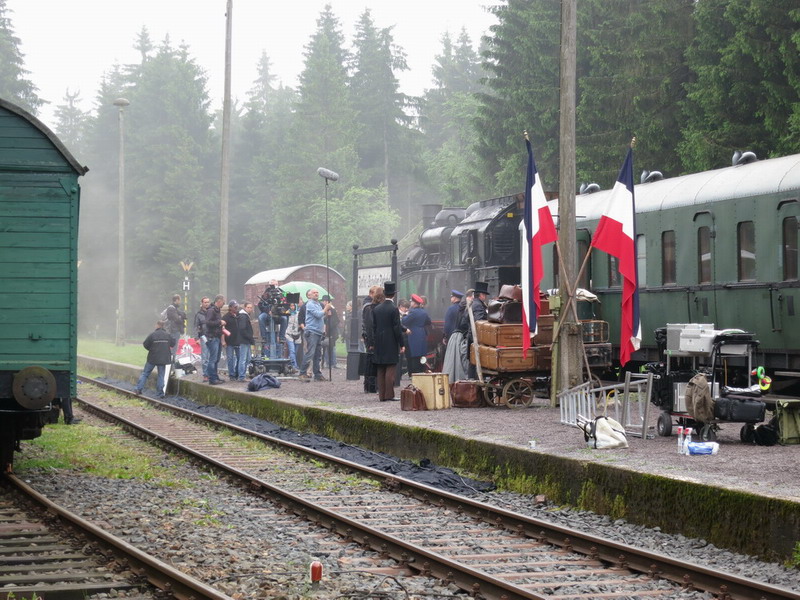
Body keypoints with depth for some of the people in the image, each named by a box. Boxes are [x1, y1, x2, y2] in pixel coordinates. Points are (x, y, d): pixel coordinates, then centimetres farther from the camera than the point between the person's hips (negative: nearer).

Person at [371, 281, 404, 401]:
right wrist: (401, 344, -5)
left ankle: (382, 395, 8)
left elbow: (373, 327, 10)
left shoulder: (376, 309, 6)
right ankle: (389, 395, -6)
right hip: (391, 344, -6)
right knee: (390, 369, -4)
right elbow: (397, 328, -12)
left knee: (380, 370, 8)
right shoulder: (394, 309, -12)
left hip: (379, 344, 6)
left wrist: (375, 341, 16)